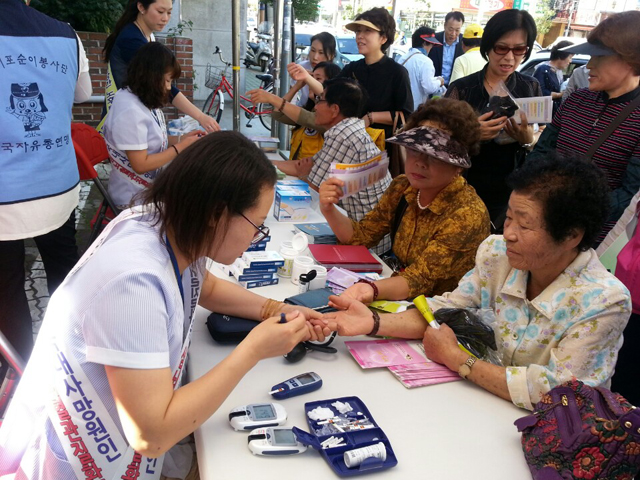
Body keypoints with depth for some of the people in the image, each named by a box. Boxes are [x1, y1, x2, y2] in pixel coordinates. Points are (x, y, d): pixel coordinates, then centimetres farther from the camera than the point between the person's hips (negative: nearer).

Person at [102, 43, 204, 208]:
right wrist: (181, 146, -18)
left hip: (151, 185, 9)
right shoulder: (130, 111, -24)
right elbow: (141, 165, -24)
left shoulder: (144, 99, 4)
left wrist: (181, 139, -2)